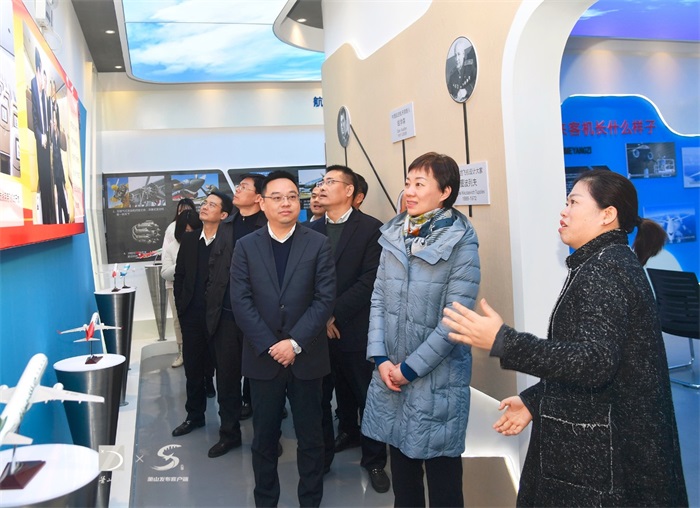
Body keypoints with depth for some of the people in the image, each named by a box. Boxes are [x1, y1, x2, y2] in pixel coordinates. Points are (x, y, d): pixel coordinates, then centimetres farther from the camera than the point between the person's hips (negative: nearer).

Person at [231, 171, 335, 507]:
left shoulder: (319, 244, 0)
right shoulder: (245, 246, 3)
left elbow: (325, 299, -7)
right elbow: (241, 302, -4)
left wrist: (295, 343, -15)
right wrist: (270, 346, -12)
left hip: (307, 356, -1)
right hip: (262, 357, 1)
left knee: (310, 437, 10)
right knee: (264, 438, 12)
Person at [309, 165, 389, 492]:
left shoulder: (370, 228, -4)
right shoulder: (312, 230, 8)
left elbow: (370, 280, -11)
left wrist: (335, 314, -14)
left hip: (356, 328, -3)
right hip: (319, 329, 4)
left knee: (368, 396, 9)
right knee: (320, 396, 9)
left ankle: (374, 460, 26)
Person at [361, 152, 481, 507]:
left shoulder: (460, 243, -11)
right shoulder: (394, 235, 5)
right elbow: (378, 298, 5)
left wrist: (411, 367, -12)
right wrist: (380, 358, -5)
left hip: (436, 376, -5)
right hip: (391, 371, 5)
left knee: (441, 471, 10)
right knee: (401, 461, 18)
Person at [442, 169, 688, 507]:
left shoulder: (605, 267, -19)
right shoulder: (608, 263, 11)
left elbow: (596, 361, -30)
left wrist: (503, 342, -35)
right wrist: (534, 401, 13)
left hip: (598, 451, -9)